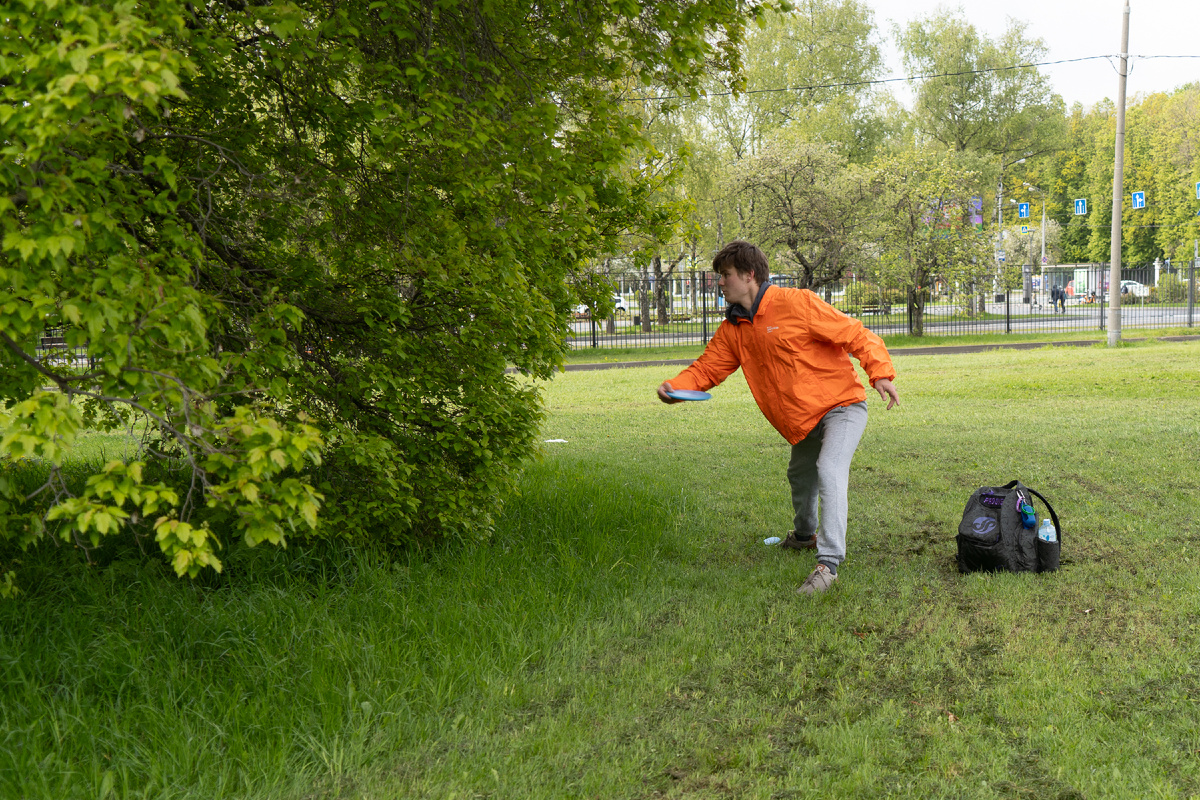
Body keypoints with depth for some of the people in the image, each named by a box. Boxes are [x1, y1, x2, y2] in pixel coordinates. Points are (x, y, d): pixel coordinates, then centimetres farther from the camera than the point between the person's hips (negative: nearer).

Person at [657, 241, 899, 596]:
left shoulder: (796, 303, -17)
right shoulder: (733, 329, 4)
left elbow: (856, 334, -16)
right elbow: (707, 367, 4)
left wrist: (881, 373, -28)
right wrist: (674, 386, -17)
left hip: (842, 406, -8)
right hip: (802, 420, 8)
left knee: (829, 471, -28)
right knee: (800, 476, 28)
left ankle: (828, 563, -28)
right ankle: (804, 535, 57)